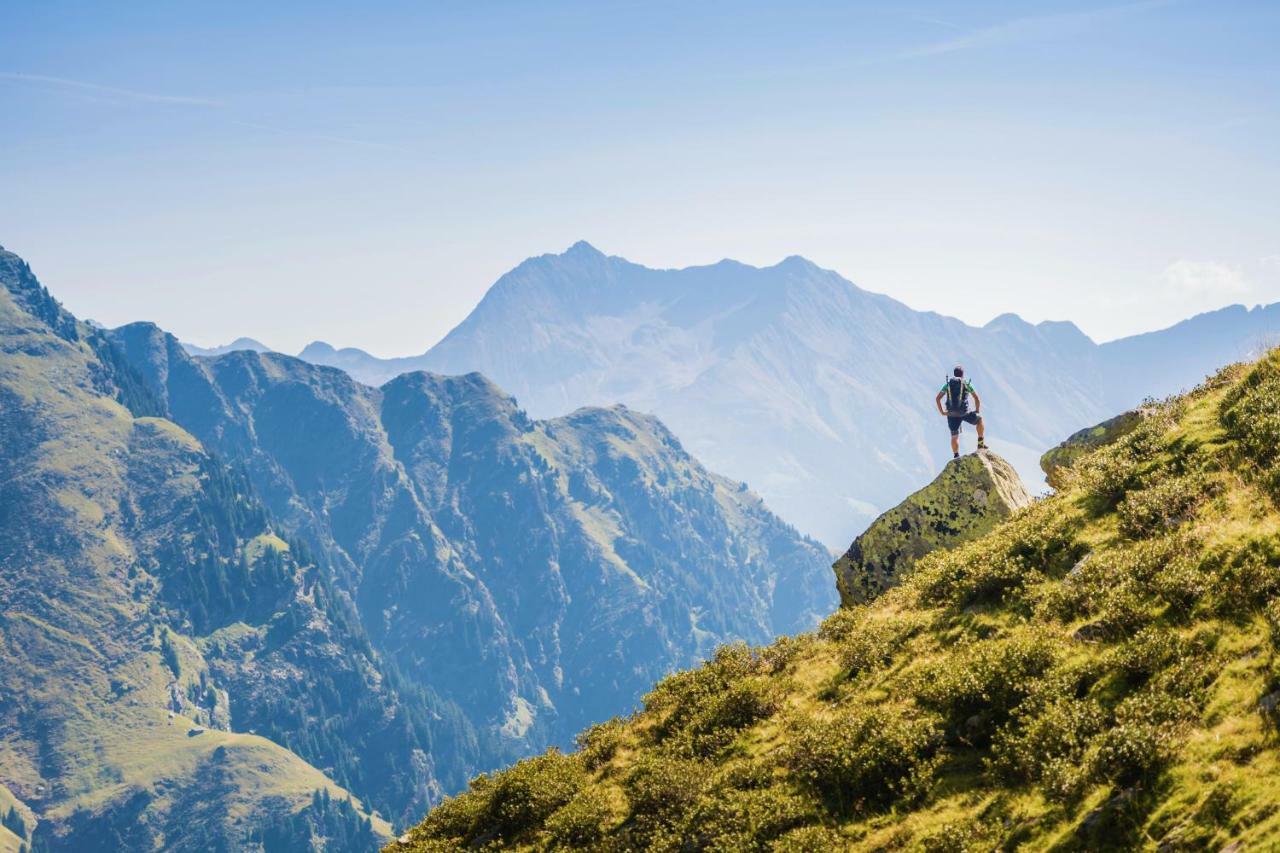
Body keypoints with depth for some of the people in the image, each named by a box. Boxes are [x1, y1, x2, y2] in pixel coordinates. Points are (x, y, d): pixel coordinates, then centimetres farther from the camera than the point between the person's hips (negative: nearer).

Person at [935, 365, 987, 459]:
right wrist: (977, 411, 16)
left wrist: (942, 412, 12)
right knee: (979, 419, 26)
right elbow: (977, 398, 4)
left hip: (952, 414, 2)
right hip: (964, 412, -2)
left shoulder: (948, 384, 12)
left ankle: (956, 456, 3)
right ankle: (981, 443, 24)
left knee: (954, 436, 13)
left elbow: (937, 398, 6)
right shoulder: (966, 383, 6)